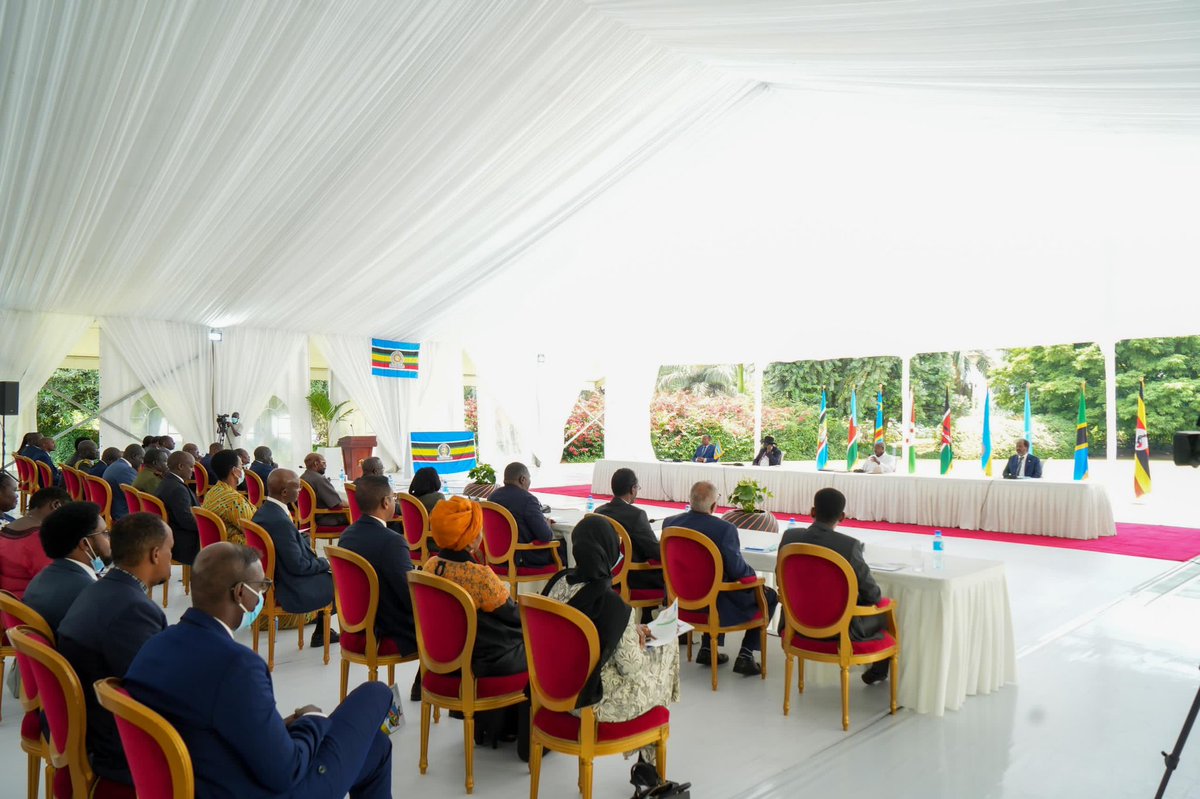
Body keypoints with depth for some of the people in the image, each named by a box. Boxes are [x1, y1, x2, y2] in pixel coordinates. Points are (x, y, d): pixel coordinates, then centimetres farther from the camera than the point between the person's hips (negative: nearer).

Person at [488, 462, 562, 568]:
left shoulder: (492, 496, 4)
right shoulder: (527, 499, -20)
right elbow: (546, 537, -19)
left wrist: (543, 521, 17)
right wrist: (547, 525, 3)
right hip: (524, 558, -8)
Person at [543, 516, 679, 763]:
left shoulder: (558, 582, -8)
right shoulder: (613, 605, -28)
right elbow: (632, 668, -17)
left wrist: (631, 631, 6)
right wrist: (637, 641, 2)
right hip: (594, 701, -6)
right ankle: (647, 759, 34)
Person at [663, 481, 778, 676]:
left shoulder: (669, 523, -7)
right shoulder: (725, 529, -24)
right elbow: (737, 571, -18)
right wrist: (754, 576, 4)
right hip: (714, 604, -6)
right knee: (768, 595, 14)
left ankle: (707, 648, 29)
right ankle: (745, 656, 9)